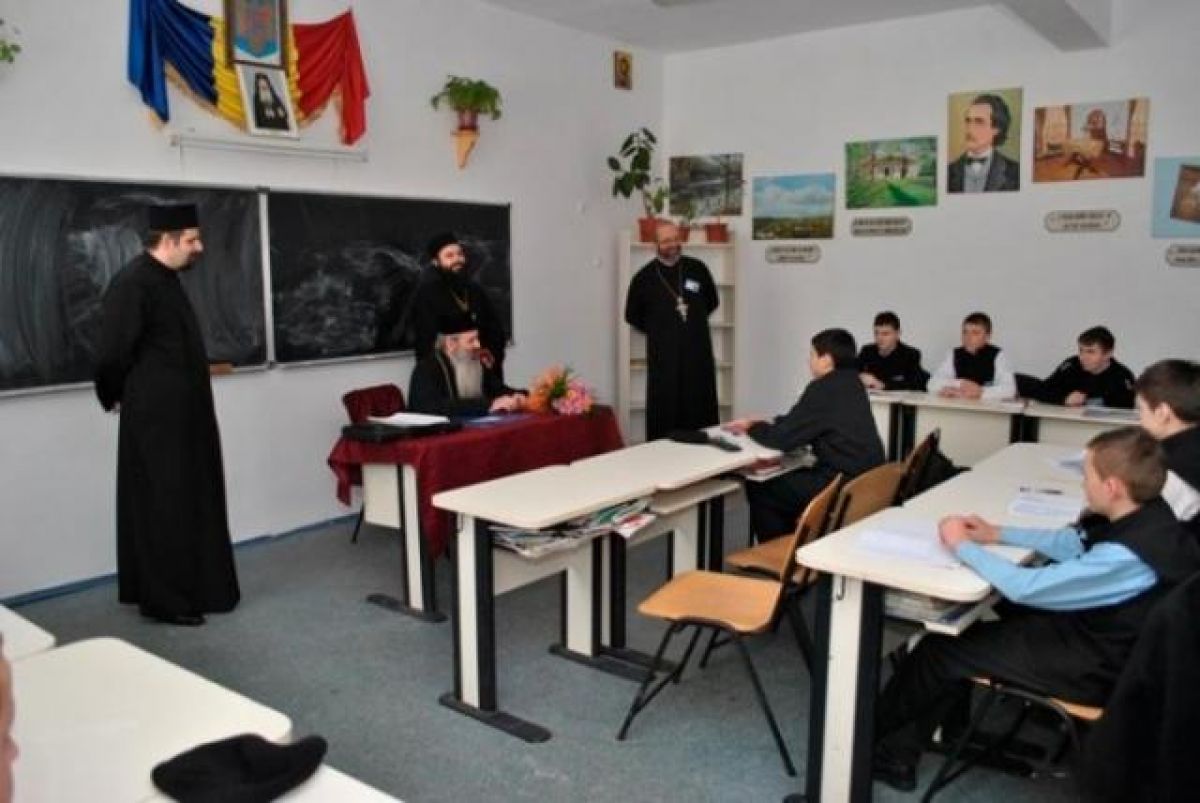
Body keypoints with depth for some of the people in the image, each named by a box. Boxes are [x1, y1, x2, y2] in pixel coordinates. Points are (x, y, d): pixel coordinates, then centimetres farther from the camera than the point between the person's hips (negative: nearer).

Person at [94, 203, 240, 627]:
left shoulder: (165, 278, 13)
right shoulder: (132, 283, -18)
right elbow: (113, 352, -17)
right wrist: (117, 397, -2)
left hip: (181, 413, 9)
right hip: (156, 416, -9)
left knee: (188, 503, 15)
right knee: (164, 507, -1)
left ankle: (191, 587, 26)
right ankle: (164, 598, 11)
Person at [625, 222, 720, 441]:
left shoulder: (697, 269, 3)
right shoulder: (644, 277, -2)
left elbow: (712, 301, 19)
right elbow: (632, 316, 10)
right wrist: (658, 331, 10)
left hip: (697, 351, 2)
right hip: (663, 355, -2)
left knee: (700, 410, 8)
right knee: (664, 411, 0)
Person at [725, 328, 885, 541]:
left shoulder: (823, 389, -16)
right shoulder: (850, 383, 11)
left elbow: (782, 439, -14)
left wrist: (753, 428, 5)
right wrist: (761, 424, 14)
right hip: (865, 482, 9)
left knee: (758, 490, 3)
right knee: (788, 477, 26)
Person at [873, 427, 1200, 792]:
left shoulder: (1126, 558, -33)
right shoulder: (1148, 517, -5)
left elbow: (1024, 587, -29)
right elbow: (1074, 543, 12)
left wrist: (963, 546, -15)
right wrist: (999, 533, 6)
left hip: (1094, 667, -9)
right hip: (1096, 633, 9)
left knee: (938, 651, -2)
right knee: (967, 632, 11)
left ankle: (872, 738, 21)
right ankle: (900, 751, 16)